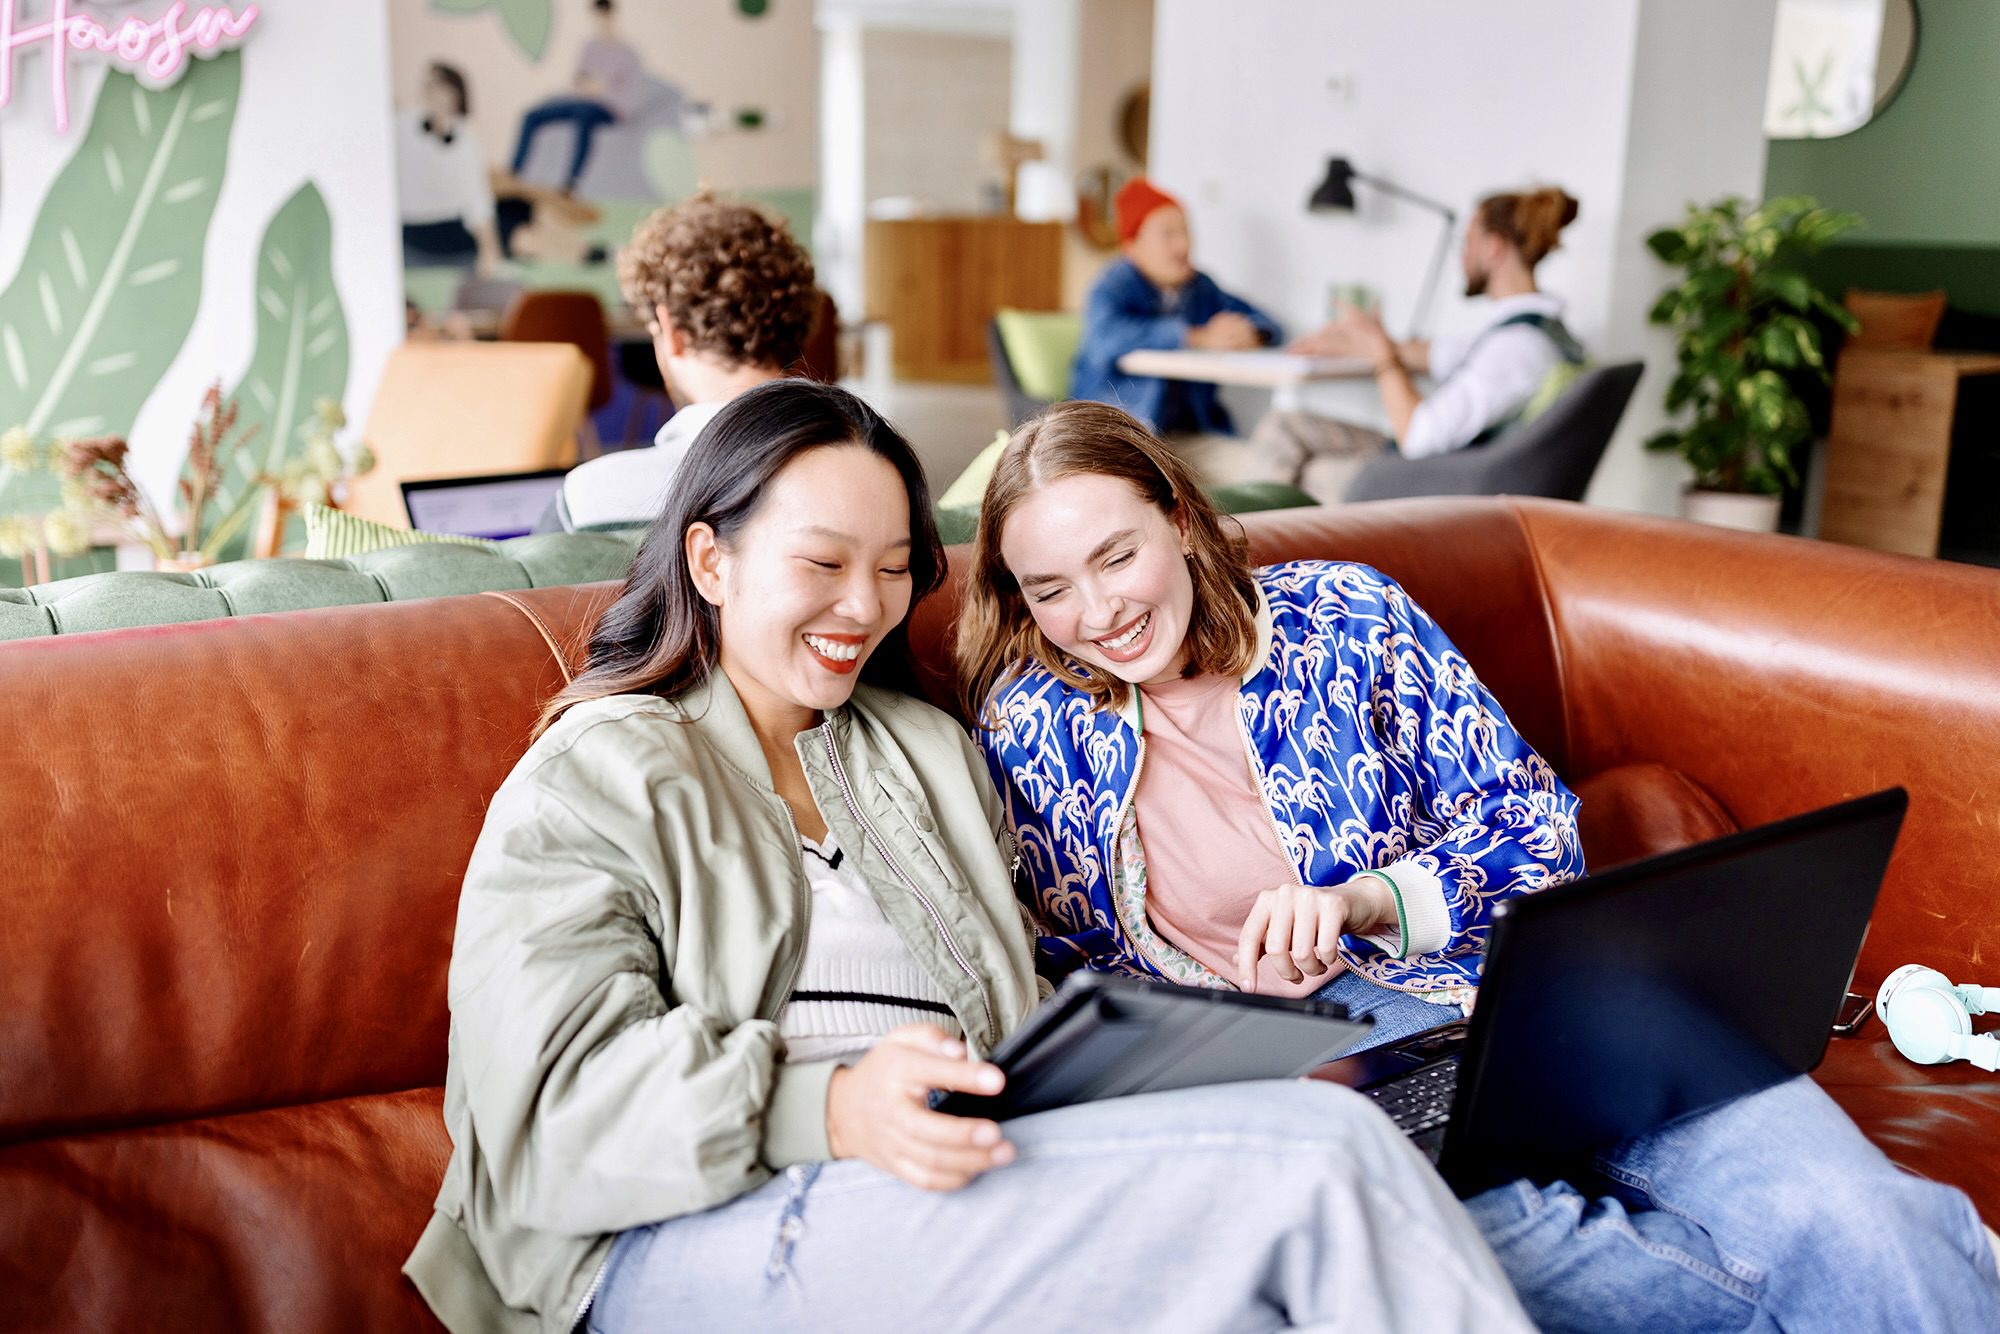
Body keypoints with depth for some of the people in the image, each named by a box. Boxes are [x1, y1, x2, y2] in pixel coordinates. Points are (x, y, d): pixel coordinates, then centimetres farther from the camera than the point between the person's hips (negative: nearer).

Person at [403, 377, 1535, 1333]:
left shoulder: (931, 750, 26)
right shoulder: (588, 784, 6)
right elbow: (560, 1107, -8)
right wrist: (830, 1110, -25)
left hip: (953, 1192, 6)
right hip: (702, 1241, -5)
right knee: (1326, 1152, -25)